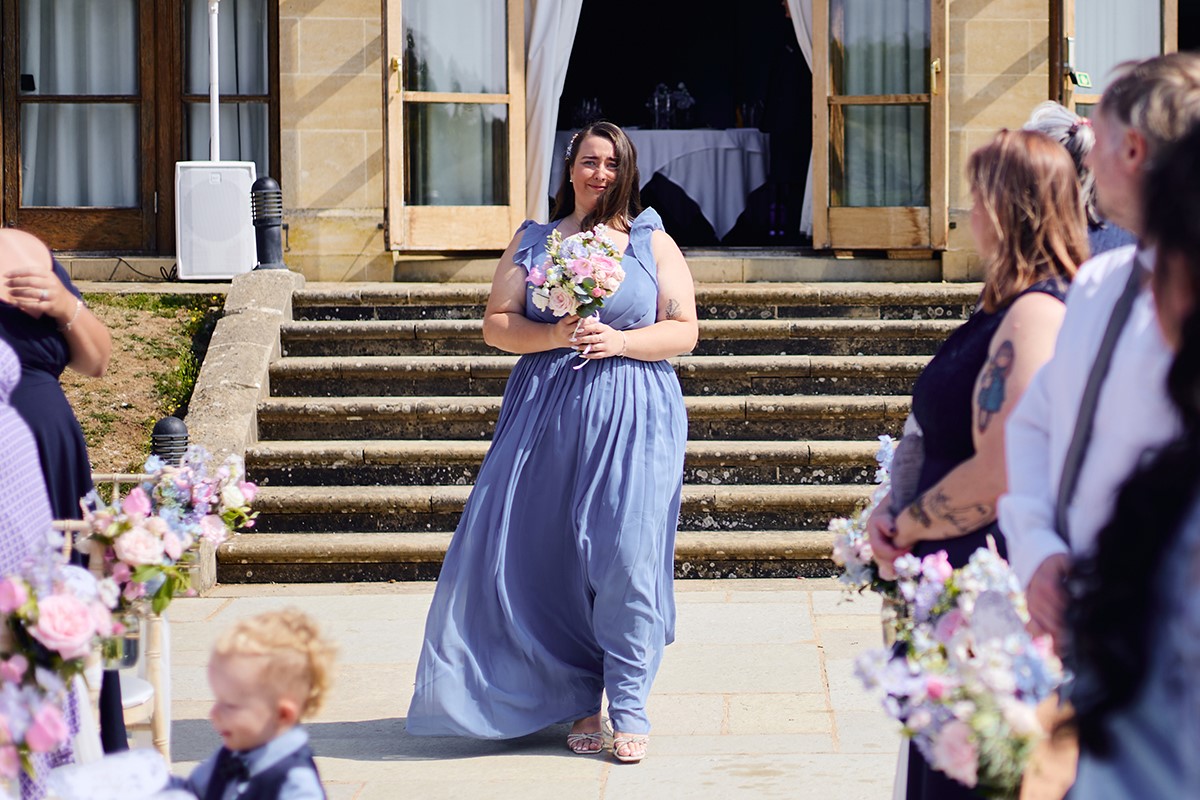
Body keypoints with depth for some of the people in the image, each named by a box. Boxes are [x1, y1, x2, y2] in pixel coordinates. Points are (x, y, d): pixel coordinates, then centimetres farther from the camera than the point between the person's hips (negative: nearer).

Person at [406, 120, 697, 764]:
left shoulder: (654, 244, 9)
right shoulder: (532, 242, 12)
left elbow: (684, 331, 4)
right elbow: (496, 324, 6)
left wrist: (620, 341, -12)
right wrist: (555, 335, -12)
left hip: (633, 419, -2)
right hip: (548, 414, 2)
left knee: (625, 556, -9)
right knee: (548, 557, -1)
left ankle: (629, 710, -2)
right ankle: (581, 704, 10)